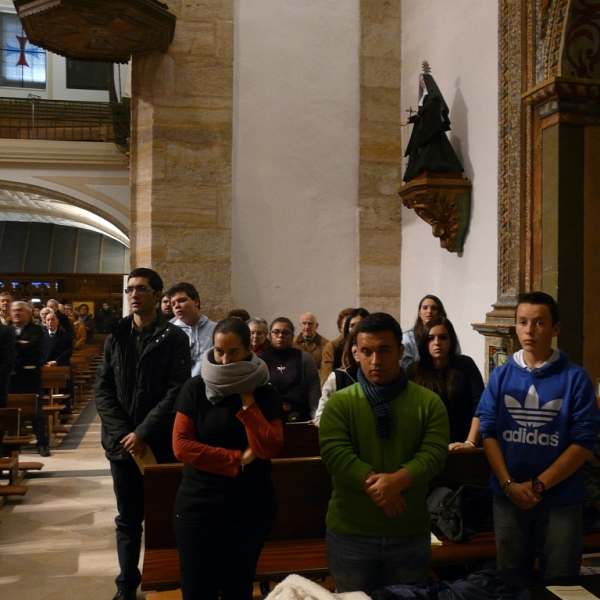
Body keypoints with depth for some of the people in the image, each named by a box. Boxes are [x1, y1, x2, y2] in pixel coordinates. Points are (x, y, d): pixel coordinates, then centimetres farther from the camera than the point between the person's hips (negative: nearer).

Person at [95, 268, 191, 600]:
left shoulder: (174, 337, -3)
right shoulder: (115, 336, 8)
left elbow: (176, 392, -10)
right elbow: (102, 389, 3)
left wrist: (143, 433, -15)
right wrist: (124, 434, -9)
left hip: (160, 444, -3)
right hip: (122, 443, 3)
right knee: (128, 520, 12)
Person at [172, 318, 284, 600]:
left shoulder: (264, 393, -3)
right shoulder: (194, 389, -4)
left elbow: (268, 448, -14)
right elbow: (181, 446, -11)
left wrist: (247, 399, -16)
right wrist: (238, 459, -14)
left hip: (251, 506, 1)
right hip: (199, 503, -1)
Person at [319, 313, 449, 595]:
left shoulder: (428, 402, -1)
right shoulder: (340, 402, -3)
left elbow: (434, 454, -11)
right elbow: (334, 452, -15)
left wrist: (396, 480, -27)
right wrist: (374, 482, -26)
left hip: (411, 533, 1)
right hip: (350, 533, -1)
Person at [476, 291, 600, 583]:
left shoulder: (575, 377, -6)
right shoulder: (501, 376, 1)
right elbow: (489, 431, -1)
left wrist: (539, 485, -14)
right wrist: (508, 484, -13)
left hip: (561, 500, -2)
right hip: (508, 497, 2)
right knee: (510, 579, 17)